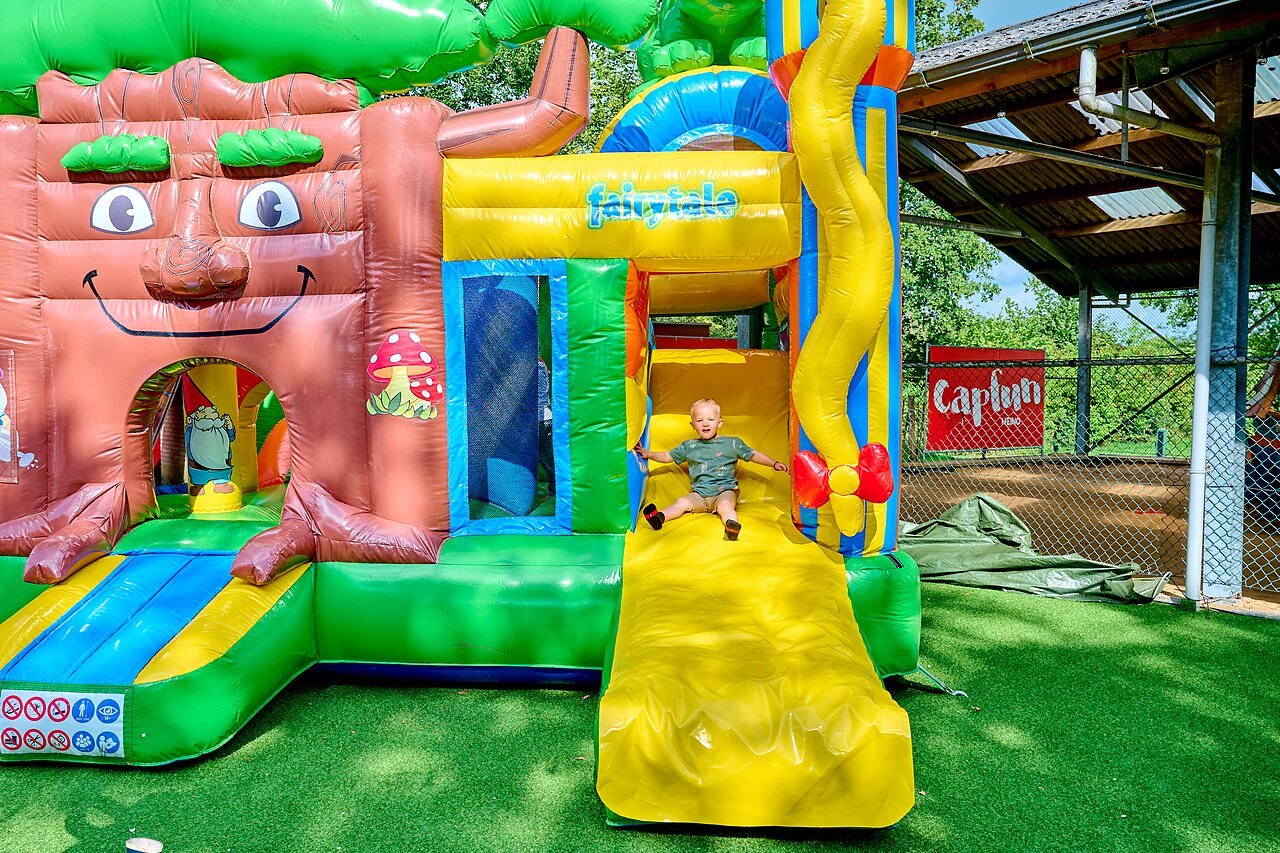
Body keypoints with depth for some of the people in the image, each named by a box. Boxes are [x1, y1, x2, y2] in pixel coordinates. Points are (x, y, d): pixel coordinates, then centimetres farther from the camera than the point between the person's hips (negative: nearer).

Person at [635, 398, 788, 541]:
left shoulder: (732, 443, 7)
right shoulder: (689, 446, 14)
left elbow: (753, 455, 13)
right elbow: (668, 456, 23)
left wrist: (774, 464, 6)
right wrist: (648, 453, 13)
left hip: (725, 490, -3)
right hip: (699, 493, 3)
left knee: (725, 506, -34)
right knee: (682, 503, -21)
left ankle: (732, 525, -59)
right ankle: (660, 517, -40)